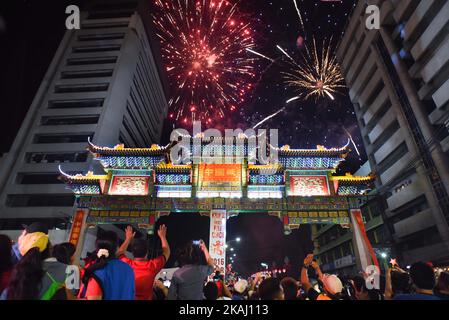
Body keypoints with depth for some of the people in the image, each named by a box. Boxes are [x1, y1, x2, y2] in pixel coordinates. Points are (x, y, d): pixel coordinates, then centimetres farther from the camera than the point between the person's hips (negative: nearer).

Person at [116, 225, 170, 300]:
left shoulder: (127, 264, -20)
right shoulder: (152, 266, -23)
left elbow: (119, 253, 5)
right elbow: (166, 253, -4)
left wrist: (128, 238, 15)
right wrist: (162, 236, 8)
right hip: (146, 298, -2)